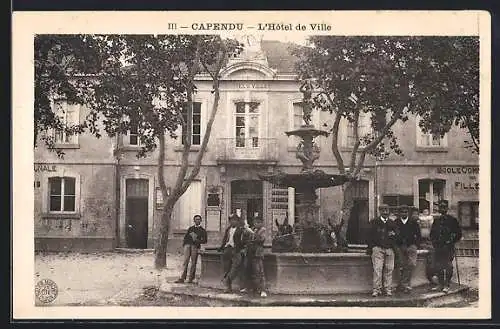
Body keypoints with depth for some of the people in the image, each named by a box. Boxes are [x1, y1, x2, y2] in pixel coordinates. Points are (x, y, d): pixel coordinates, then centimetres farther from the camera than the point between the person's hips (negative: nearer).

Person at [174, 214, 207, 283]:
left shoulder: (202, 230, 15)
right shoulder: (190, 228, 23)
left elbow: (204, 240, 7)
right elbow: (185, 237, 20)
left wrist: (197, 241, -8)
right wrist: (184, 244, 4)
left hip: (195, 246, -1)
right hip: (187, 244, 1)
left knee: (193, 262, -5)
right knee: (185, 261, -9)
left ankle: (191, 278, -1)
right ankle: (182, 278, -12)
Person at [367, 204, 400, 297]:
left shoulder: (392, 223, 15)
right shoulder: (374, 222, 7)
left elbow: (397, 235, 13)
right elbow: (370, 236, 5)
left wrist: (394, 234, -9)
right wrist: (369, 248, 1)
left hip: (390, 249, 3)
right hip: (377, 248, -3)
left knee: (389, 269, 1)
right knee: (377, 269, -9)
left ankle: (388, 289, 7)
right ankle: (376, 289, -7)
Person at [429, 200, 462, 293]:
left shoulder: (452, 220, -1)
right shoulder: (436, 220, 12)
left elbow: (458, 234, 1)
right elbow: (432, 233, 21)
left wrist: (451, 242, -7)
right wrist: (434, 242, 7)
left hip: (448, 248, -4)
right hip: (438, 247, 5)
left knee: (448, 266, -3)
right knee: (438, 266, 7)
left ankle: (447, 285, 3)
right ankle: (441, 284, 16)